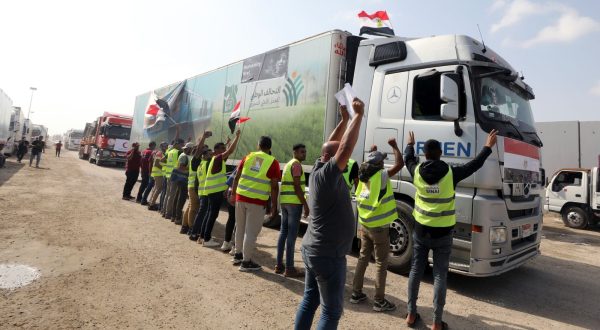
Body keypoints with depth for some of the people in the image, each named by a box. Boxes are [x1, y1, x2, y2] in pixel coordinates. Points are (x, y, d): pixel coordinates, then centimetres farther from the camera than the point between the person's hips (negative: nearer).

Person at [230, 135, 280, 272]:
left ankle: (238, 255, 34)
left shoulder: (248, 156, 6)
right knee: (251, 232, 4)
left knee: (240, 228, 19)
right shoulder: (273, 162, -4)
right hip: (257, 201, -4)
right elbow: (274, 186, -7)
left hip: (241, 197, 4)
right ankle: (246, 262, 13)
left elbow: (237, 177, 9)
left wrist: (233, 193, 19)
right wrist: (274, 205, 0)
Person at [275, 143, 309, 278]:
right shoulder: (297, 165, -9)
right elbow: (297, 187, -17)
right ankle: (289, 269, -3)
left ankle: (279, 265, 18)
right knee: (292, 235, -7)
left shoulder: (288, 164, 20)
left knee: (283, 232, 13)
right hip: (294, 202, -10)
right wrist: (305, 204, -16)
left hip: (284, 201, 10)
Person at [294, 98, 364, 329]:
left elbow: (333, 145, 14)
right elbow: (346, 147, -29)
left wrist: (345, 118, 10)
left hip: (312, 249, 9)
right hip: (328, 255, -9)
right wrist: (358, 115, -20)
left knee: (309, 300, 19)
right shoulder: (326, 175, -21)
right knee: (332, 311, 4)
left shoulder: (318, 170, 4)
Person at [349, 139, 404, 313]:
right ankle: (379, 301, 12)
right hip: (379, 227, -7)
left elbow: (367, 166, 28)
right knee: (381, 263, 4)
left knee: (363, 258, 17)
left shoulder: (363, 176, 4)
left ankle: (356, 293, 25)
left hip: (364, 225, 7)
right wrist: (394, 146, -7)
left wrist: (372, 153, 34)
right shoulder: (381, 176, -16)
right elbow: (399, 164, -20)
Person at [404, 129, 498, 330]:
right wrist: (488, 147, 17)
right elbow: (474, 165, 3)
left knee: (416, 271, 13)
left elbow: (408, 159, 17)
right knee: (439, 276, 5)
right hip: (442, 233, -2)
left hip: (421, 230, 2)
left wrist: (410, 144, 35)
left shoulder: (417, 172, -5)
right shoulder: (451, 173, -12)